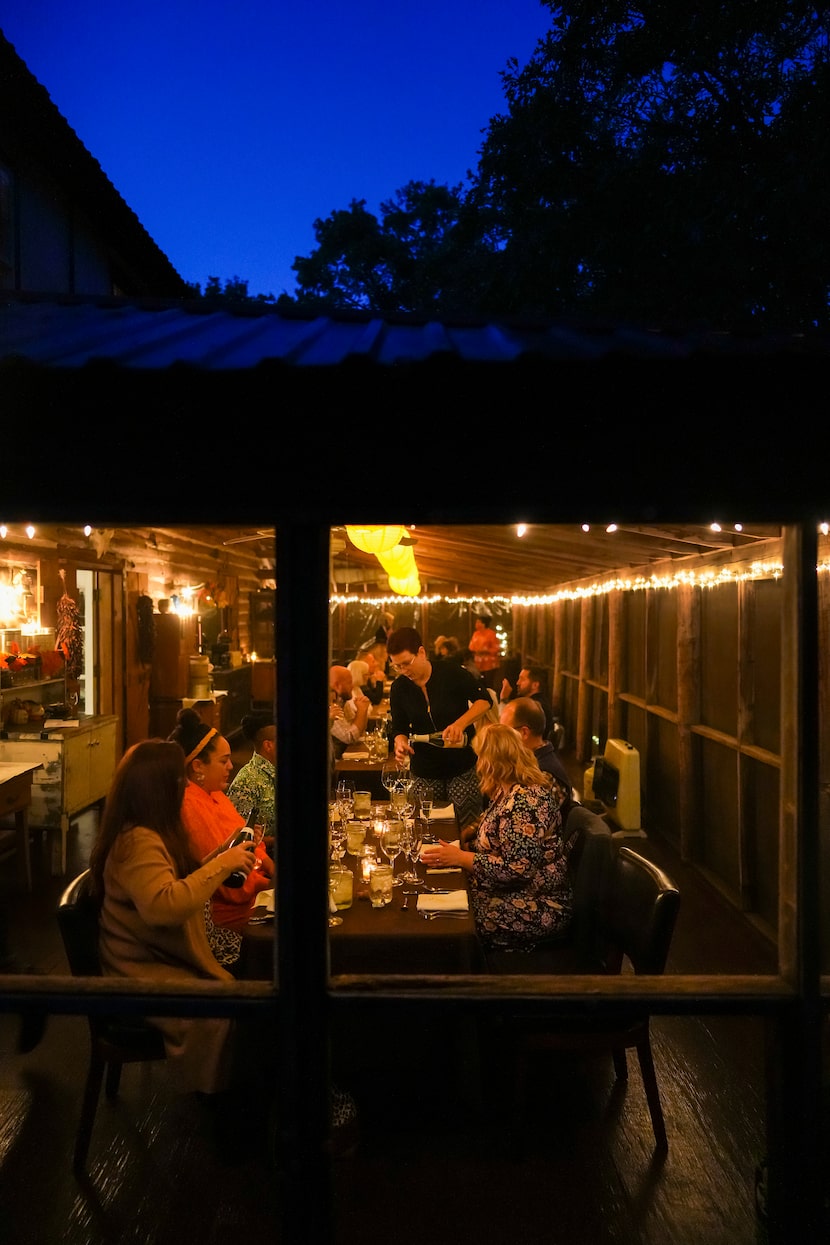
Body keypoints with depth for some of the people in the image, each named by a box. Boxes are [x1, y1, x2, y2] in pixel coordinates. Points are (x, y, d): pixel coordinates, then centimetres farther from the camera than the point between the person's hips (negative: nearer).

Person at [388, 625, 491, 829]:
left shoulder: (452, 673, -10)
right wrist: (401, 743, -17)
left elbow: (484, 700, -10)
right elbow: (399, 728, 6)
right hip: (425, 774, 3)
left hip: (462, 768, -2)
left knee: (468, 830, 2)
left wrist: (460, 723, -25)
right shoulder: (399, 688, 0)